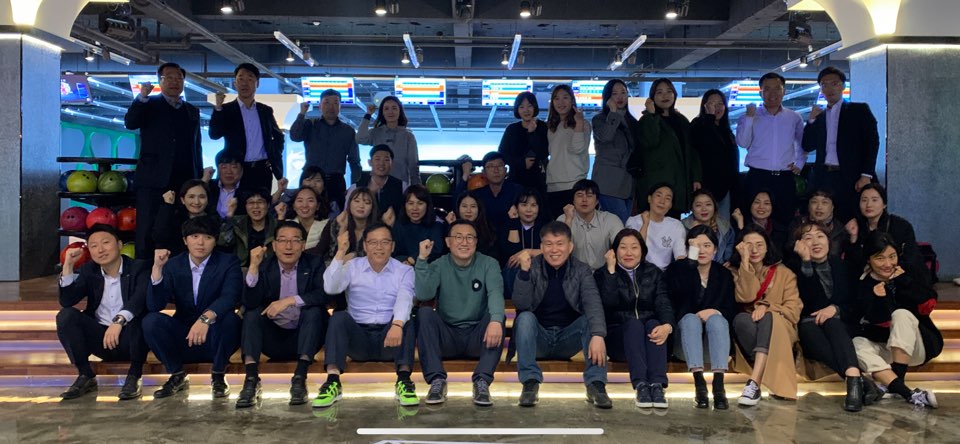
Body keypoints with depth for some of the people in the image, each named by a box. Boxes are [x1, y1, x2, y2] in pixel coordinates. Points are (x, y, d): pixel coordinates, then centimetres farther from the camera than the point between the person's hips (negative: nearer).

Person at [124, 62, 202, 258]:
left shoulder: (192, 111, 18)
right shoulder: (148, 105, 9)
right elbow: (130, 123, -9)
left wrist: (200, 179, 11)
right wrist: (142, 97, -21)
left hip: (185, 183, 3)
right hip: (154, 181, -3)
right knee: (147, 231, -2)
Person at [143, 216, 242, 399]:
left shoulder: (229, 263, -5)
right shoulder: (173, 265, 2)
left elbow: (230, 297, -24)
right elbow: (154, 306, -9)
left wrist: (206, 318, -44)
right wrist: (157, 267, -21)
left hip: (215, 337, -2)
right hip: (183, 338, 2)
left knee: (230, 318, -33)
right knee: (151, 320, -22)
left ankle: (218, 376, -8)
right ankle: (177, 376, -1)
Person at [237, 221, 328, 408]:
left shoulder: (314, 264, -1)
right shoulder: (264, 266, 0)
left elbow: (323, 295, -19)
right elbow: (250, 303, -14)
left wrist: (290, 300, -29)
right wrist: (254, 267, -24)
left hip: (302, 337, -1)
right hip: (273, 338, 1)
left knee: (313, 311, -27)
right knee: (252, 313, -22)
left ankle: (300, 378, -33)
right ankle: (251, 380, -32)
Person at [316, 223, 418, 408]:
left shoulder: (405, 271, 6)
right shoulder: (352, 266, 10)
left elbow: (404, 300, -15)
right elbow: (330, 287, -9)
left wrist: (397, 324, -36)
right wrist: (341, 253, -17)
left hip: (390, 337, -1)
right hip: (359, 336, 1)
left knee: (406, 321, -29)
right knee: (340, 317, -27)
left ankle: (404, 381, -35)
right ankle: (332, 382, -34)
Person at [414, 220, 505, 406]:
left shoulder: (488, 264, 1)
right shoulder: (438, 266, 3)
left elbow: (495, 292, -20)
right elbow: (423, 295, -15)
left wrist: (496, 320, -40)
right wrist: (422, 259, -21)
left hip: (478, 337, -1)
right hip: (446, 338, 1)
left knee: (496, 317, -29)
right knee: (424, 312, -25)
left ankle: (482, 381, -33)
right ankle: (437, 380, -28)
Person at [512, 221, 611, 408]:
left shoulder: (582, 271, -1)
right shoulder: (532, 268, -3)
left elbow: (593, 304, -19)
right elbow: (522, 305, -15)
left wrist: (598, 335, -38)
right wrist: (524, 272, -29)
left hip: (567, 339, 1)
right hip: (537, 338, -1)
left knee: (592, 319, -25)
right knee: (525, 318, -30)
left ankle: (596, 384, -28)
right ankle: (530, 382, -30)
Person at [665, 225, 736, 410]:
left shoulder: (724, 275, 12)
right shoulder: (677, 268, 4)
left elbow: (731, 309, 2)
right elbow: (679, 292, -18)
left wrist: (715, 312, -20)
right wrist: (691, 258, -23)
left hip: (712, 339, 2)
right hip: (684, 335, -1)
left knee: (716, 319, -30)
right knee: (690, 318, -33)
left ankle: (719, 384, -44)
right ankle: (699, 382, -47)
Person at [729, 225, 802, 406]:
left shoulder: (784, 273, 12)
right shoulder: (735, 272, 10)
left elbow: (794, 310, 0)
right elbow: (746, 297, -11)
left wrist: (767, 307, -18)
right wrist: (745, 261, -13)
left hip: (781, 331, 0)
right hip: (747, 331, 0)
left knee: (768, 318, -34)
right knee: (741, 318, -34)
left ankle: (754, 384, -48)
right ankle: (771, 380, -42)